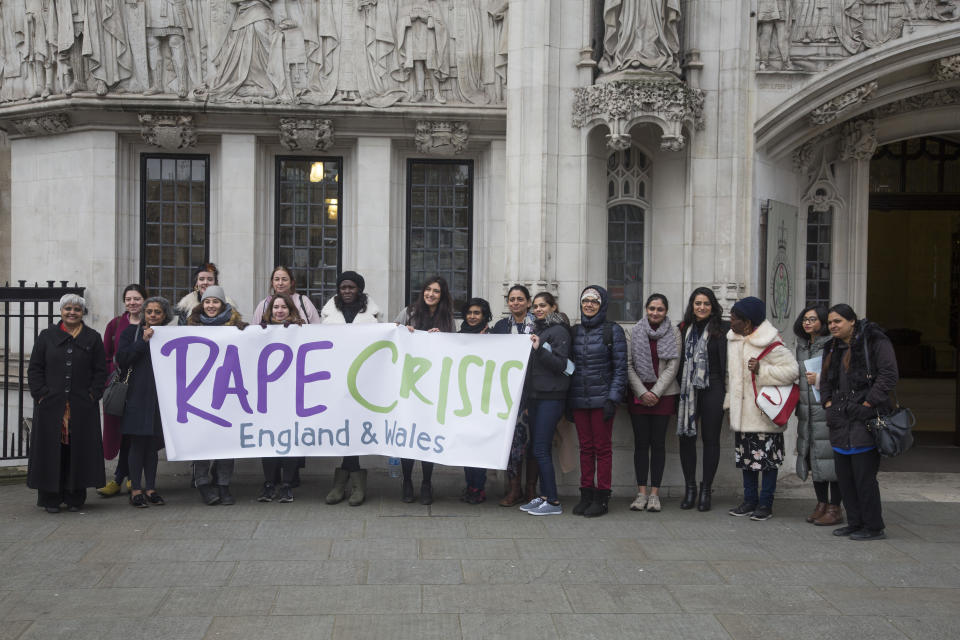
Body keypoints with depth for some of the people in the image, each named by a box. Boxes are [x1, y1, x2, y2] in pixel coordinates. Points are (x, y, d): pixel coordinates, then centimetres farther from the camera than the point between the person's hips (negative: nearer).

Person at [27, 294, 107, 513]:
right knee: (51, 451, 2)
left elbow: (101, 371, 6)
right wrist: (41, 394, -5)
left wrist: (93, 395, -5)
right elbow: (34, 369, 6)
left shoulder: (93, 338, 7)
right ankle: (51, 498, 10)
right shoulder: (47, 336, 8)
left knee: (78, 450, 2)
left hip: (82, 407, 0)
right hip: (50, 405, 0)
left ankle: (75, 497, 10)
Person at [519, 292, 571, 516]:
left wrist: (539, 349, -23)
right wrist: (527, 400, 21)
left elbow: (560, 365, -13)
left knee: (541, 449, -11)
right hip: (535, 396, 8)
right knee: (541, 449, 9)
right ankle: (543, 496, 15)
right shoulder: (536, 330, 18)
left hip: (551, 397, -8)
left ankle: (553, 502, -7)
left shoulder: (559, 331, -7)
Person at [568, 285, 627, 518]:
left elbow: (620, 369, -4)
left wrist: (612, 399, -12)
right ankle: (586, 495, 14)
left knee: (602, 448, 0)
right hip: (578, 400, 4)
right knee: (585, 448, 8)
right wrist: (567, 402, 10)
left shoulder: (613, 331, -2)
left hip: (601, 399, -4)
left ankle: (601, 498, 6)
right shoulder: (575, 331, 11)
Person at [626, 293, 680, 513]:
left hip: (663, 394, -1)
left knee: (658, 443, 0)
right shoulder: (634, 332, 5)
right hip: (638, 394, 1)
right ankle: (641, 493, 6)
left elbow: (673, 366, -3)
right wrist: (642, 392, -8)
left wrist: (656, 392, -10)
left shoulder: (673, 333, 2)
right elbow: (628, 365, 1)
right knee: (641, 443, 1)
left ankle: (654, 493, 5)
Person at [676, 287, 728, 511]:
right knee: (686, 437, 3)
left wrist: (727, 392, -10)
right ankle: (690, 488, 14)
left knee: (710, 439, 3)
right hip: (687, 390, 3)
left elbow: (726, 361, -3)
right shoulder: (684, 328, 10)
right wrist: (679, 388, 7)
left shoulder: (722, 329, 0)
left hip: (712, 390, -3)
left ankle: (706, 490, 10)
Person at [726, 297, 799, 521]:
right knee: (745, 457, 13)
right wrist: (729, 404, 14)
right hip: (742, 413, 7)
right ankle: (750, 501, 23)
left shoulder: (769, 344, -14)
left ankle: (765, 504, 9)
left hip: (764, 413, -7)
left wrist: (761, 370, -23)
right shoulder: (733, 339, 9)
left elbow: (791, 370, -16)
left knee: (767, 458, 0)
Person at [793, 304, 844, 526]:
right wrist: (798, 407, 19)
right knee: (812, 456, 11)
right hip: (807, 412, 8)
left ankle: (835, 508, 4)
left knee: (830, 456, -5)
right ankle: (821, 504, 21)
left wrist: (820, 379, -16)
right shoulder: (802, 346, 16)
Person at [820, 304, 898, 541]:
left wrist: (867, 404, -15)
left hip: (864, 419, -8)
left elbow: (888, 375, -13)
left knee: (864, 476, -7)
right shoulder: (832, 348, 17)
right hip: (840, 422, 8)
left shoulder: (875, 341, -6)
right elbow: (825, 379, 25)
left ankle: (873, 527, 3)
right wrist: (828, 403, 10)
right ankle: (855, 522, 21)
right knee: (844, 476, 11)